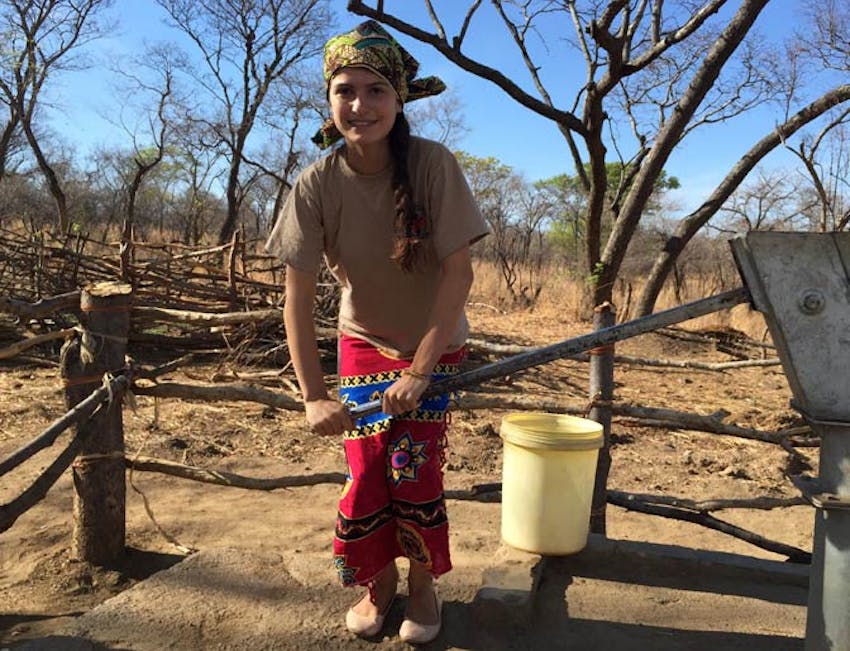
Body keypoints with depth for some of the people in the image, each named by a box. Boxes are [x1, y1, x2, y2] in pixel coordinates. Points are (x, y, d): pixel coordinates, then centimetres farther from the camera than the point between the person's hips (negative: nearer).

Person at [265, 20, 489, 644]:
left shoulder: (433, 164, -23)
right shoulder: (317, 184, -19)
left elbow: (458, 272, -22)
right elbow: (298, 294, -16)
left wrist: (420, 369, -22)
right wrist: (314, 394, -20)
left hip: (434, 344, -1)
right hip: (363, 341, 2)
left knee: (415, 470, -6)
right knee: (366, 471, 0)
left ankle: (423, 582, 23)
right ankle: (379, 579, 29)